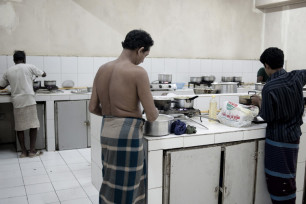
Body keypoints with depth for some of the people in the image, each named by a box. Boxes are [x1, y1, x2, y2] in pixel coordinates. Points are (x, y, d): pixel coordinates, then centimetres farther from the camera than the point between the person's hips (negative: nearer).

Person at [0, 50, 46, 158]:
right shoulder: (29, 67, 0)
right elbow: (43, 74, 11)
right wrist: (36, 73, 32)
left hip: (17, 102, 3)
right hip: (29, 100, -3)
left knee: (19, 127, 10)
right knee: (33, 125, 5)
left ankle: (23, 151, 14)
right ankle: (32, 150, 7)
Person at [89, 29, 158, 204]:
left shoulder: (102, 69, 6)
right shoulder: (138, 72, -14)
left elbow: (93, 108, 8)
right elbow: (151, 116, -13)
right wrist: (155, 111, 10)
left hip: (106, 130, 7)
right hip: (128, 133, -7)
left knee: (111, 185, 21)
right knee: (124, 190, 7)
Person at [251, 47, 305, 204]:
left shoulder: (269, 88, -22)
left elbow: (267, 117, -14)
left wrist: (259, 102, 2)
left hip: (278, 139, -7)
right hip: (293, 134, 7)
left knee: (278, 181, 2)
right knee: (286, 180, 18)